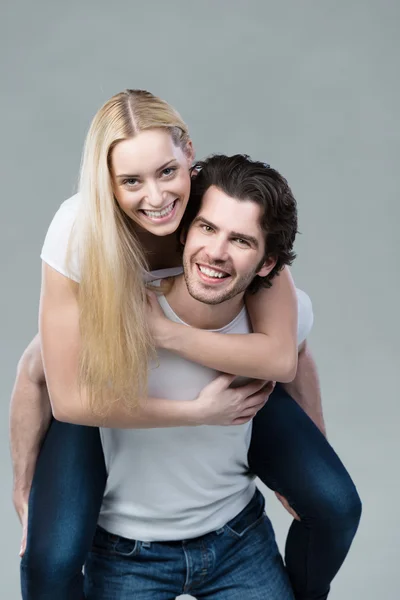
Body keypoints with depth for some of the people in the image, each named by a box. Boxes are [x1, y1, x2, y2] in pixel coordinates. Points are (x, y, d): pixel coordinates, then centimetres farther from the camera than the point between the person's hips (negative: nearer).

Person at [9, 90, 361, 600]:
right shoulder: (78, 232, -32)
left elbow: (282, 357, -30)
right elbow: (70, 398, -26)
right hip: (101, 374, -1)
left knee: (336, 506, -9)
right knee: (52, 559, -22)